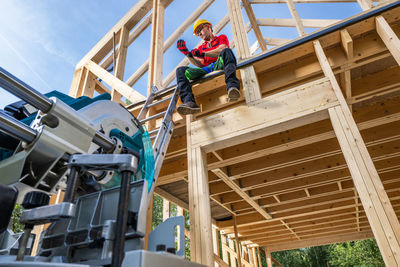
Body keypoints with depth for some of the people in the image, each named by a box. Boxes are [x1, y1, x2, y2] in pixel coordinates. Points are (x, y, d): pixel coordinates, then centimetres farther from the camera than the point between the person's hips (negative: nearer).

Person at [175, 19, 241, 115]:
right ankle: (189, 102, -43)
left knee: (226, 51, -34)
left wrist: (203, 54, -9)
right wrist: (187, 54, 6)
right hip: (205, 70, 3)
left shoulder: (221, 38, 26)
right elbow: (200, 64, 18)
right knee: (181, 70, -19)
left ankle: (232, 86, -58)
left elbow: (222, 50, 2)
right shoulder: (201, 47, 36)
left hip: (219, 64, -3)